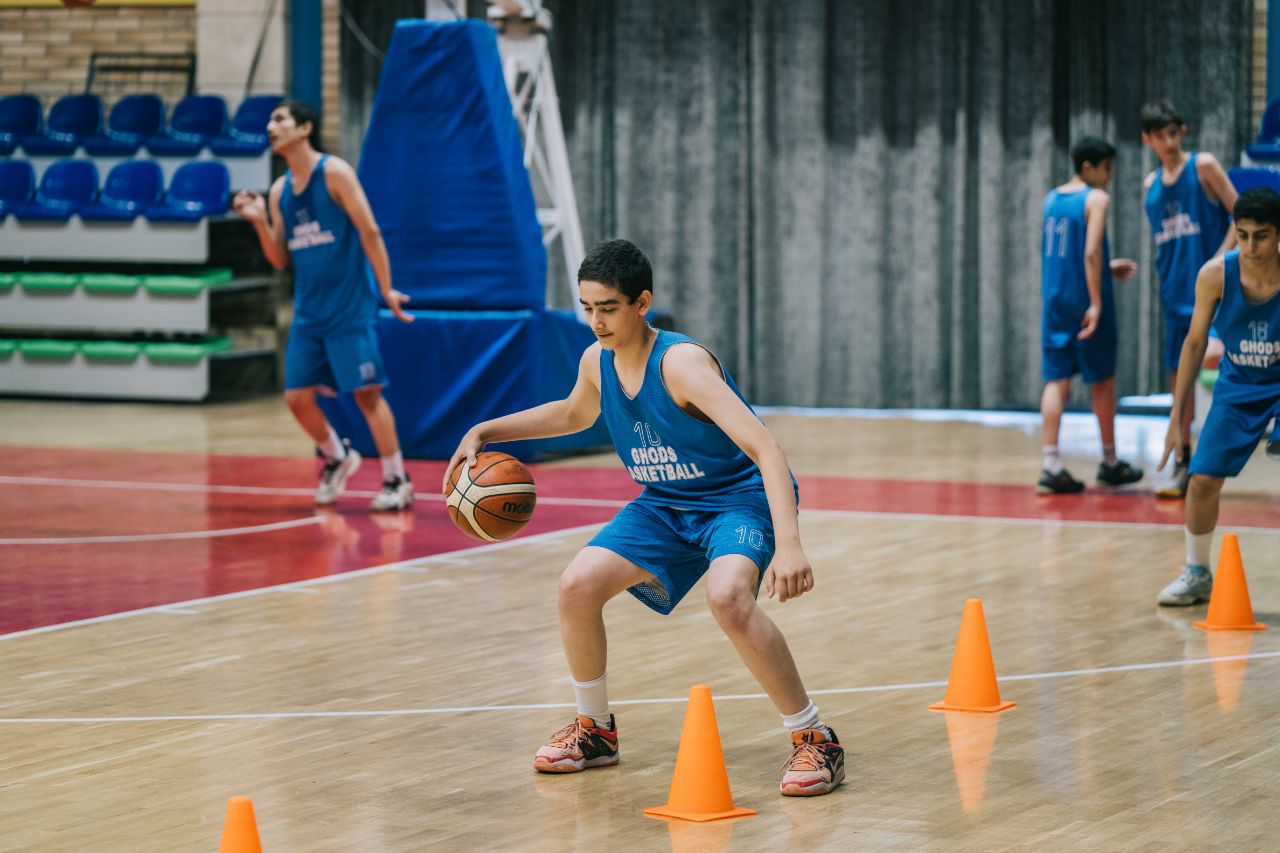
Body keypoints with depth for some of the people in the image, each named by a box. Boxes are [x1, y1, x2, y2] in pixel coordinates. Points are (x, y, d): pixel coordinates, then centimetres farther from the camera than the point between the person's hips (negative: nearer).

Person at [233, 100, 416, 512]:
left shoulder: (334, 172, -8)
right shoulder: (279, 190, 10)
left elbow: (369, 232, -9)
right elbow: (280, 259, 12)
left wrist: (386, 289, -12)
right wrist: (260, 222, -3)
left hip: (350, 306, -6)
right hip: (308, 311, 6)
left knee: (366, 392, -8)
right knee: (297, 395, 3)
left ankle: (396, 480, 1)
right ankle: (335, 457, 27)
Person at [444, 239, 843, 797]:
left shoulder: (680, 363, -28)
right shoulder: (597, 362, -5)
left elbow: (764, 448, -36)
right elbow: (573, 414, 23)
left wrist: (788, 543, -48)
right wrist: (486, 431, 13)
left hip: (741, 497, -7)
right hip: (665, 505, 7)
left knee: (728, 597, -35)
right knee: (578, 586, -7)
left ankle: (814, 741, -22)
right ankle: (594, 730, 16)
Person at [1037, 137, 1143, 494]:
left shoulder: (1051, 199, 12)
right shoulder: (1097, 198, -9)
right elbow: (1090, 253, -19)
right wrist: (1096, 304, -19)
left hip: (1055, 302, 6)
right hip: (1085, 302, -6)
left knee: (1057, 381, 3)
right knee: (1103, 381, 9)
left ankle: (1051, 465, -8)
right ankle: (1109, 462, 20)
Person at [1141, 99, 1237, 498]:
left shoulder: (1203, 166, -4)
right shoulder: (1151, 185, 13)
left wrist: (1219, 260, -17)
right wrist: (1168, 279, 13)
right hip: (1175, 293, 6)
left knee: (1210, 358, -19)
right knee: (1179, 375, 9)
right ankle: (1183, 464, 16)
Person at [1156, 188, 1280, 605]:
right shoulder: (1215, 275, -19)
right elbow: (1195, 343, -5)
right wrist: (1176, 417, -3)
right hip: (1238, 384, 2)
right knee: (1202, 479, -1)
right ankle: (1197, 574, 22)